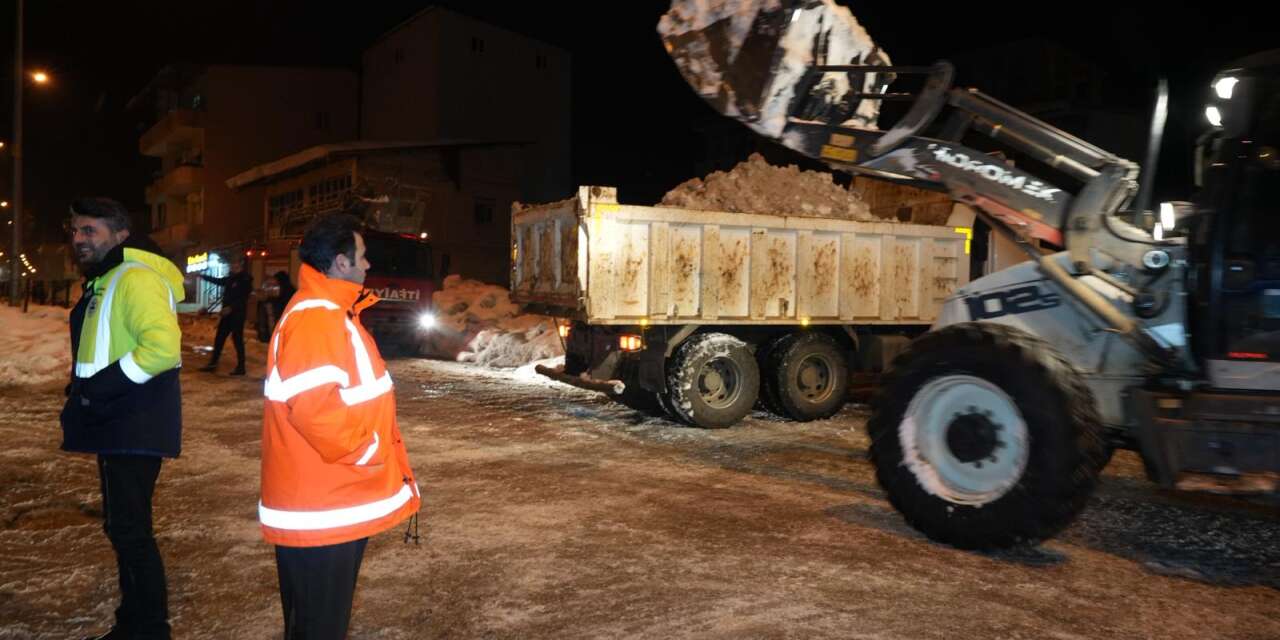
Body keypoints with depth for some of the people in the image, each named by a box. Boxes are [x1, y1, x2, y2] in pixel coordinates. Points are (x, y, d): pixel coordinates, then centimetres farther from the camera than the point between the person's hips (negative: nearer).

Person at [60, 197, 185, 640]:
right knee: (124, 527, 17)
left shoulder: (135, 277, -16)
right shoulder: (104, 280, 18)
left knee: (129, 530, -6)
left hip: (134, 428, -11)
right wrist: (83, 389, 12)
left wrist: (105, 384, -24)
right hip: (117, 425, 11)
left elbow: (163, 345, -29)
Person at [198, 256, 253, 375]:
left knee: (237, 340, -5)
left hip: (237, 314, -9)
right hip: (227, 313, 9)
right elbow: (218, 281, 31)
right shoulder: (231, 279, 13)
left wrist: (231, 307, -24)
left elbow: (243, 298, -18)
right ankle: (213, 364, 19)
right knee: (219, 338, 11)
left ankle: (240, 367, 1)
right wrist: (202, 276, 34)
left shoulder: (245, 279, -11)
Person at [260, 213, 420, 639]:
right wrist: (366, 452, -16)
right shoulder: (314, 319, -20)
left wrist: (385, 460, 19)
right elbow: (314, 408, -30)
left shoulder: (332, 314, 15)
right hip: (321, 510, -10)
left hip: (336, 502, 10)